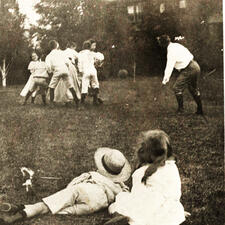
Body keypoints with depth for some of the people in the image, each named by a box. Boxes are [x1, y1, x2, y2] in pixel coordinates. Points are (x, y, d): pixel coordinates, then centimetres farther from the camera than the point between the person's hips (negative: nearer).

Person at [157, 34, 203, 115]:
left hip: (189, 69, -10)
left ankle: (180, 109, -1)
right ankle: (200, 110, 26)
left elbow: (169, 66, -18)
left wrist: (165, 79, -13)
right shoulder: (176, 45, 13)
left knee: (177, 88, -5)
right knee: (193, 89, 21)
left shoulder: (171, 51, -16)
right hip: (195, 66, 10)